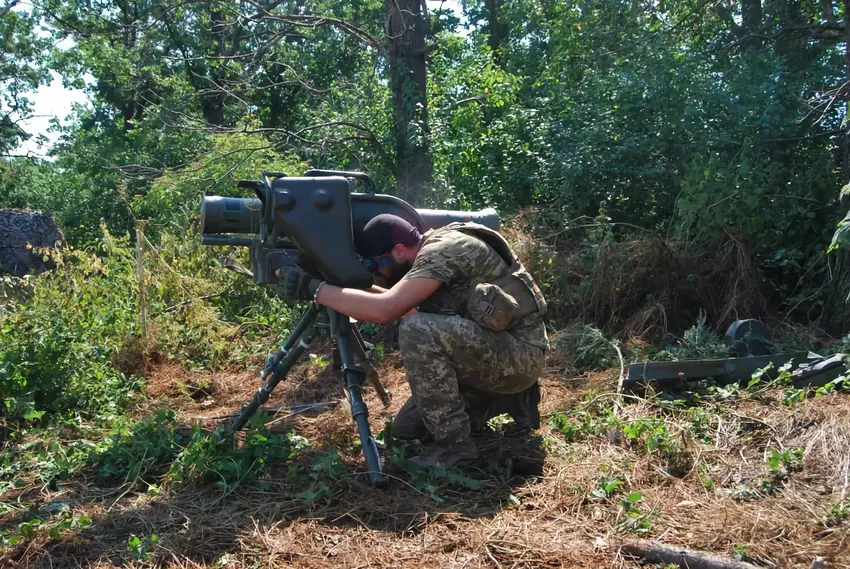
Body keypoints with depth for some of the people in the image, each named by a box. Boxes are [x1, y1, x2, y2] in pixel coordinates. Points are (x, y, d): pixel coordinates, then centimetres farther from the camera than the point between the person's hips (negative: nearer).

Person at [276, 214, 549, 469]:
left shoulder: (444, 250, -22)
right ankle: (511, 398, 16)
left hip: (521, 354, -10)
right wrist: (356, 287, 15)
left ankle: (454, 446, -15)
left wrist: (313, 288, -25)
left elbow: (384, 310, -33)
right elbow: (402, 307, 23)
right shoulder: (430, 255, 8)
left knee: (417, 331, -31)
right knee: (406, 428, 9)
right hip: (494, 353, 10)